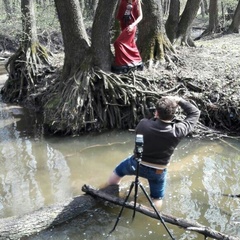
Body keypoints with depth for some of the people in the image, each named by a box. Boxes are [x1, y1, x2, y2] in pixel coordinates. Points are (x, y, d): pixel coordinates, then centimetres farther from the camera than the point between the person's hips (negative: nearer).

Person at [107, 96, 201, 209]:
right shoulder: (178, 131, -28)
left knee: (118, 171, 32)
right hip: (158, 171, -1)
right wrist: (179, 100, -16)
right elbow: (195, 113, -13)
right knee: (157, 197, 24)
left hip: (137, 164, 1)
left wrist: (155, 117, -1)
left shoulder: (144, 124, -27)